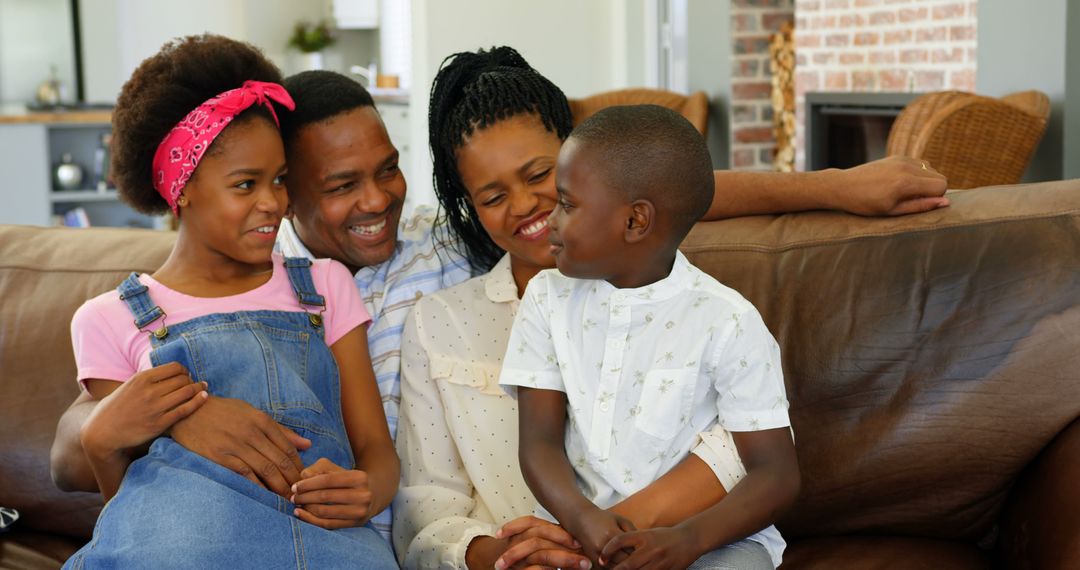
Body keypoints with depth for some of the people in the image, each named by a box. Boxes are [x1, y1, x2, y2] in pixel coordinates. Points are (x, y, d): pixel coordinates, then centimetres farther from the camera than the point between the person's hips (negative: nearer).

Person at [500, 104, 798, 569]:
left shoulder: (726, 323, -8)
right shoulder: (548, 297, 5)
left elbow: (777, 475, -9)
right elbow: (540, 440, -1)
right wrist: (581, 517, -21)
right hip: (580, 530, 3)